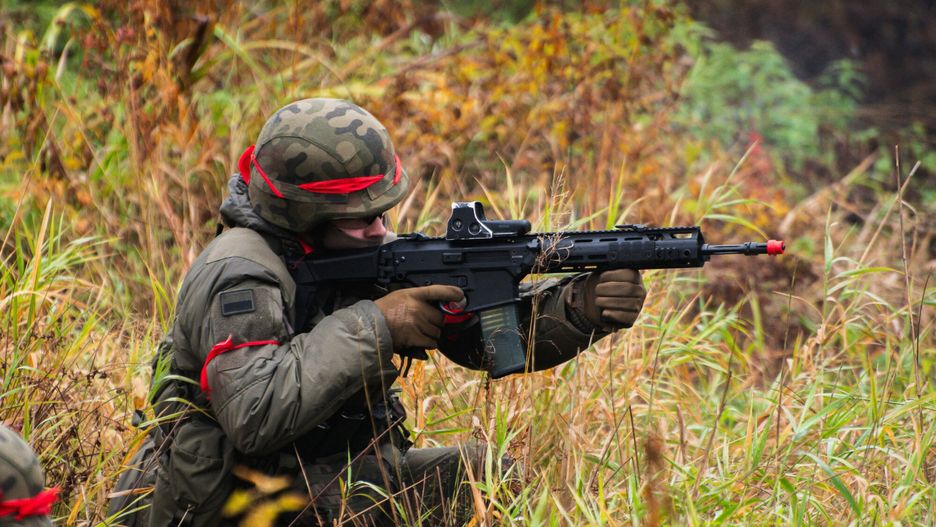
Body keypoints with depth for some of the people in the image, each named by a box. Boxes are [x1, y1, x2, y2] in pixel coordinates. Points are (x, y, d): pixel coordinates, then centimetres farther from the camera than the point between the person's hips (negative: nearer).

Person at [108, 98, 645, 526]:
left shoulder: (374, 255, 4)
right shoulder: (239, 276, -20)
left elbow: (489, 328, 2)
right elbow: (255, 417, -34)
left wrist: (582, 308, -17)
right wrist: (372, 327, -28)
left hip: (345, 481, 8)